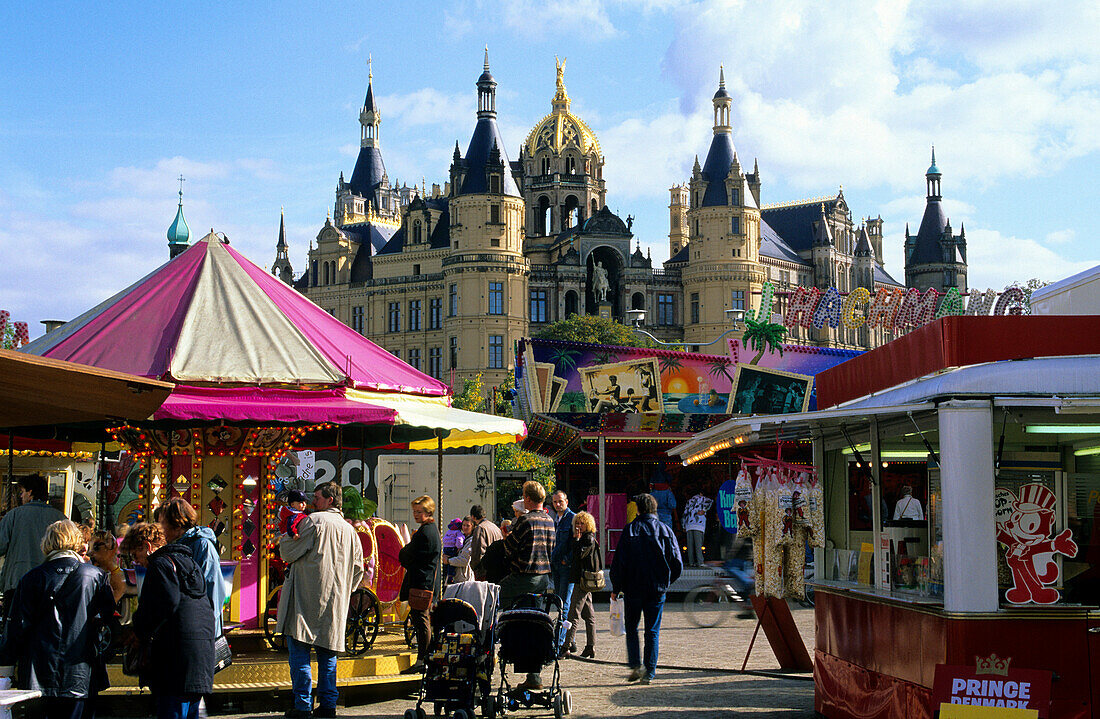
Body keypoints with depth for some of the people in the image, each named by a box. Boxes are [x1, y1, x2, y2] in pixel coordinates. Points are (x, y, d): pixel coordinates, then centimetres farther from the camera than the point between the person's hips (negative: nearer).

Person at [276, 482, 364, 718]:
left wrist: (285, 537, 14)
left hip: (306, 600, -6)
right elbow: (358, 569, 16)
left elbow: (288, 553, -5)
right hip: (334, 604, 6)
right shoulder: (349, 530, 12)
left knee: (299, 653, -2)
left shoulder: (314, 521, -8)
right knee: (327, 655, 11)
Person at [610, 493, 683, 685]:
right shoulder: (665, 530, 1)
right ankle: (649, 672, 3)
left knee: (631, 628, 12)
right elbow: (678, 564, 2)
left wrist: (616, 588, 4)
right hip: (657, 590, 1)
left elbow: (618, 562, -6)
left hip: (633, 588, -1)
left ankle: (635, 665, -2)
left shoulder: (630, 530, -4)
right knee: (653, 631, 7)